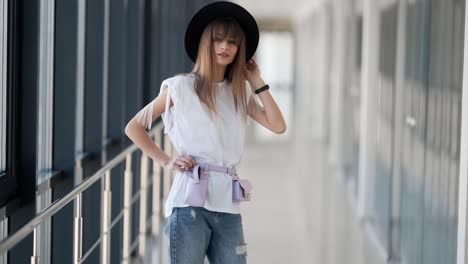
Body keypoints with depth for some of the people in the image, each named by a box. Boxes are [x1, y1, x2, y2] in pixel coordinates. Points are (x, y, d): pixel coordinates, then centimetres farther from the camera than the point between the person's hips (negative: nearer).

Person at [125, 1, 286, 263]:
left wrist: (257, 82, 6)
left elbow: (278, 125, 3)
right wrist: (166, 161, -3)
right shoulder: (182, 87, 1)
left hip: (228, 205, 5)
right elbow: (134, 127, 5)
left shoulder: (241, 93, 15)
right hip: (190, 201, -4)